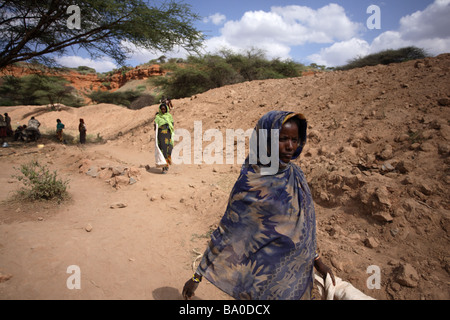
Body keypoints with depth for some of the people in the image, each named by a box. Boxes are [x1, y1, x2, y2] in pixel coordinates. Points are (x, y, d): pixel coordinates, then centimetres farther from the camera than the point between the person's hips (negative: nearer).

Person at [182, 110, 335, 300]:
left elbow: (304, 224, 5)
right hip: (265, 275, -6)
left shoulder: (295, 175, -5)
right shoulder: (250, 183, -24)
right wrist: (198, 276, -14)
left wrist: (317, 261, 11)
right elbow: (227, 232, -18)